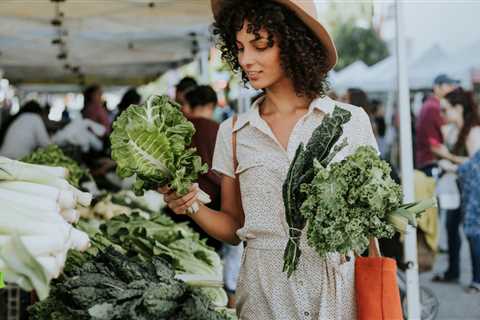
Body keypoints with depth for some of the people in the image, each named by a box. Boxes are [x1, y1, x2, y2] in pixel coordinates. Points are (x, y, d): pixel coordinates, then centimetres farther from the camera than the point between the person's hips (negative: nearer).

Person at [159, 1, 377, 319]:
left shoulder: (350, 121, -2)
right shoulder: (233, 133, 4)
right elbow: (233, 227, 8)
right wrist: (194, 208, -10)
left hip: (337, 289, -1)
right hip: (263, 292, 2)